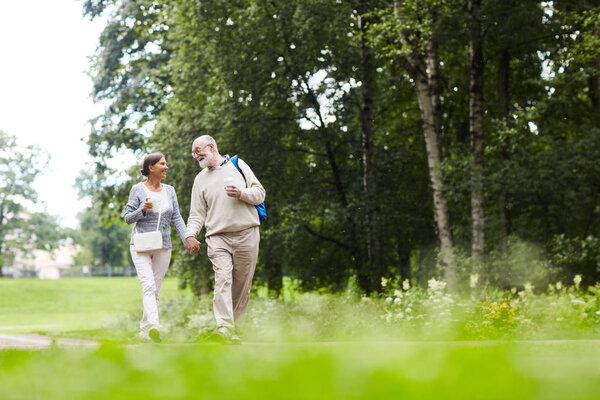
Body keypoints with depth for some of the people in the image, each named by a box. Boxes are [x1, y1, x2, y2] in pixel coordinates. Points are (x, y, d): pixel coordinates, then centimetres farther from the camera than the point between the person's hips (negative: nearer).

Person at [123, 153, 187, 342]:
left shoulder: (170, 190, 10)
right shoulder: (138, 190, -1)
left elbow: (176, 218, 10)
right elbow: (127, 217, 0)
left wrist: (187, 239, -4)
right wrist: (143, 210, -19)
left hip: (163, 247, 4)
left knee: (155, 290, 6)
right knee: (148, 285, -20)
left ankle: (144, 330, 15)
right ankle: (153, 325, -35)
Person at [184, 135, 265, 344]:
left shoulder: (237, 165, 11)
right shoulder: (200, 179, 16)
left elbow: (260, 193, 9)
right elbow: (197, 213, 12)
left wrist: (242, 193, -11)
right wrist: (190, 234, -6)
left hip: (246, 235, 0)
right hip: (218, 237, 0)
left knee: (242, 285, 0)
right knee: (222, 279, -19)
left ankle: (235, 329, 10)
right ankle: (224, 329, -29)